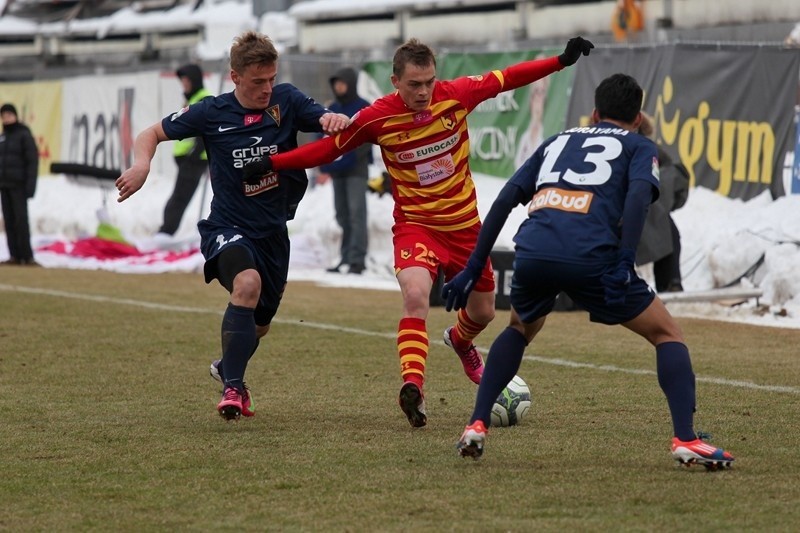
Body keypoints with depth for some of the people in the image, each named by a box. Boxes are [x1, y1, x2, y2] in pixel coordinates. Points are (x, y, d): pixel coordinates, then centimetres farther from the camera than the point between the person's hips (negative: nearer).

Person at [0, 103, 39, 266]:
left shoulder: (24, 135, -6)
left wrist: (30, 185, -15)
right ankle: (15, 256, 3)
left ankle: (27, 256, -9)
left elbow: (33, 161, -10)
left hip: (18, 185, -6)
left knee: (21, 219, -10)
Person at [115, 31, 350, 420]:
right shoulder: (212, 113, -9)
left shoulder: (286, 101, -6)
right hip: (227, 228, -4)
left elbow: (327, 121, -13)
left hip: (273, 232, 4)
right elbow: (153, 134, 1)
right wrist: (142, 164, -20)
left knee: (259, 325, 18)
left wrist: (337, 120, -38)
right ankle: (232, 388, -29)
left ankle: (227, 367, 52)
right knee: (247, 283, -35)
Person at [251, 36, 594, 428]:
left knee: (482, 313, 16)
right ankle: (413, 387, -37)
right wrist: (269, 162, -17)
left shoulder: (457, 95, -12)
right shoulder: (377, 118, -16)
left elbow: (506, 79, 1)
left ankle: (460, 341, 53)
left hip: (465, 223, 3)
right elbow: (327, 148, -8)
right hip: (415, 224, -3)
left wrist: (563, 60, -1)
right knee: (416, 295, -32)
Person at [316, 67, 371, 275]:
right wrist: (324, 167, -2)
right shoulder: (333, 110, 14)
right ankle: (346, 257, 10)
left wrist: (343, 162, -19)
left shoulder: (363, 108, -4)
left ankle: (357, 259, -17)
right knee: (342, 214, 6)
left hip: (356, 170, -6)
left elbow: (365, 141, -12)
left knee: (356, 212, -12)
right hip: (337, 170, 6)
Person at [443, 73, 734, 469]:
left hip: (532, 252, 4)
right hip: (590, 256, -4)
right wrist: (624, 265, -10)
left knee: (520, 329, 35)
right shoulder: (639, 147, 20)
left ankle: (477, 426, 22)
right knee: (668, 334, 12)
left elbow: (504, 201, 24)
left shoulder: (558, 142, 32)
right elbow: (639, 194, -3)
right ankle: (685, 439, -5)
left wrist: (474, 267, 25)